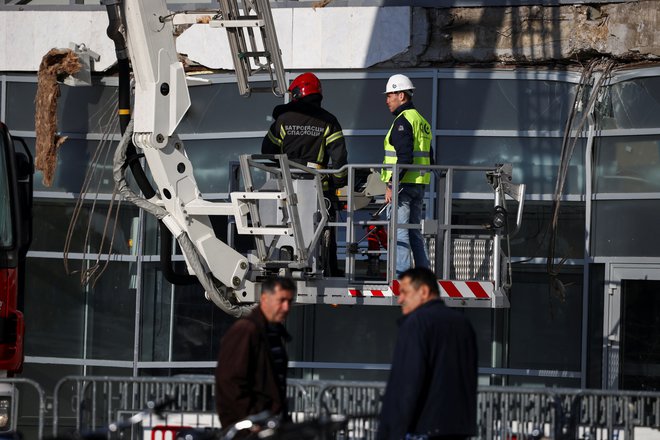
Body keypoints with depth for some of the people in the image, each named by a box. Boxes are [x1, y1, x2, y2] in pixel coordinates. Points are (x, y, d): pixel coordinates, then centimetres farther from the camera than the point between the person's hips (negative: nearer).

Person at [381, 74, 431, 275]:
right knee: (415, 232, 13)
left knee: (399, 232, -8)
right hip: (419, 185, 9)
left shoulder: (403, 121, -12)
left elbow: (405, 157, -21)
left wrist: (391, 184, -21)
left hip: (403, 183, -9)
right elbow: (428, 157, 20)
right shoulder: (421, 121, 18)